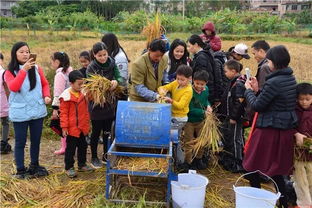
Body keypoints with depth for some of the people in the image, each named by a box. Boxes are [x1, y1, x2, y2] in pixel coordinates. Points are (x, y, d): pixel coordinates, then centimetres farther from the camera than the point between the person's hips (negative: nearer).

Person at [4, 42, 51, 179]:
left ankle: (34, 166, 32)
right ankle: (20, 170, 20)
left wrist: (46, 96, -7)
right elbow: (13, 88, -23)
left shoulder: (36, 68, 2)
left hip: (38, 111, 3)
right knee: (20, 142, 6)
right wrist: (23, 70, -29)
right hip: (20, 113, -3)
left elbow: (45, 84, 12)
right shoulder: (10, 72, -6)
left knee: (36, 140, 15)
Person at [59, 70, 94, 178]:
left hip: (83, 128, 7)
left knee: (83, 146, 17)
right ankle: (69, 168, 17)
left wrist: (87, 123, 20)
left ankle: (82, 165, 32)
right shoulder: (66, 97, -15)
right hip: (72, 128, -7)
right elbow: (63, 113, -13)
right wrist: (64, 127, -15)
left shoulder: (83, 94, 6)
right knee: (71, 148, 4)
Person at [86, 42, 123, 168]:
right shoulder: (91, 68, -12)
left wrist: (116, 81, -28)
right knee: (96, 132, 8)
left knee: (108, 131, 14)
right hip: (96, 105, -4)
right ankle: (94, 158, 25)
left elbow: (120, 77, -5)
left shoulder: (112, 64, -1)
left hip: (110, 103, 4)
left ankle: (106, 155, 31)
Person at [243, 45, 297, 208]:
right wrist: (257, 89, 9)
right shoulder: (291, 79, 7)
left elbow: (257, 105, -15)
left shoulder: (274, 82, -21)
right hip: (286, 129, 9)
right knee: (276, 169, 19)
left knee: (253, 166, 9)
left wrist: (248, 90, 0)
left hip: (269, 129, -9)